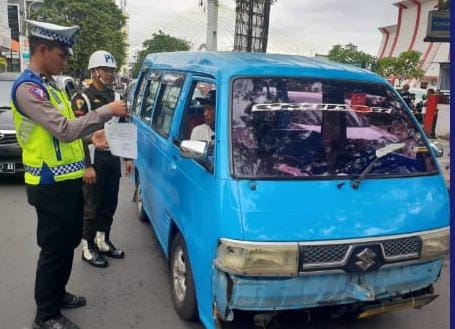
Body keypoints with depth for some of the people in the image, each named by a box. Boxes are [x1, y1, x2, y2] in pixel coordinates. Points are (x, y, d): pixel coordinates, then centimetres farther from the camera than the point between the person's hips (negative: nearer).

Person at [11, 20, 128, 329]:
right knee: (54, 248, 2)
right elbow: (64, 130, -27)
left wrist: (90, 133, 6)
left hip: (67, 180, 9)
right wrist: (106, 111, -21)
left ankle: (57, 293, 39)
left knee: (68, 242, 20)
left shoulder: (50, 85, 13)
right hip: (51, 185, -9)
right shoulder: (27, 88, -18)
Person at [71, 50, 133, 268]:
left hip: (113, 159, 7)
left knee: (109, 205, 14)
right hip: (94, 161, -7)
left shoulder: (114, 97, 14)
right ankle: (88, 248, 15)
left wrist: (127, 157, 15)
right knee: (92, 207, 2)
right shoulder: (82, 99, -9)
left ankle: (103, 241, 29)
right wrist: (87, 166, -20)